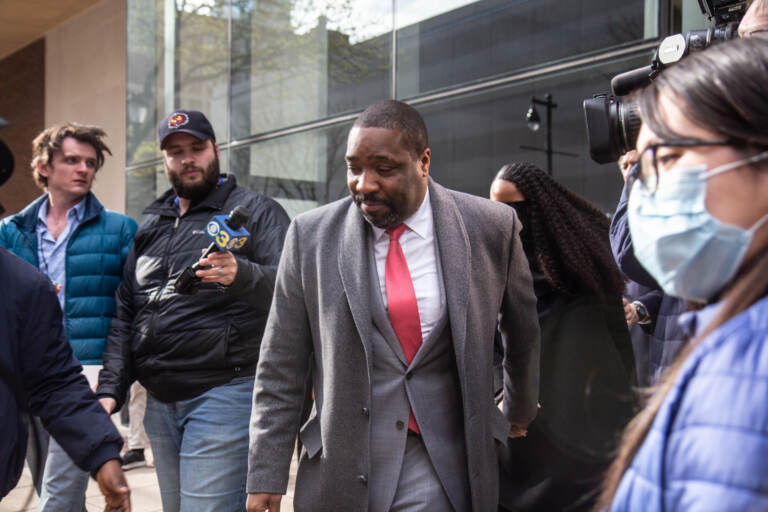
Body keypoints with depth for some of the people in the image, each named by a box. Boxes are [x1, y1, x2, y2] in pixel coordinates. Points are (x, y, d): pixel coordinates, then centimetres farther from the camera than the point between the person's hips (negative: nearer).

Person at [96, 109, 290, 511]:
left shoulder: (256, 211, 1)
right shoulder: (150, 226, 19)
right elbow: (124, 314, 17)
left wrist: (243, 276, -33)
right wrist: (110, 389, 7)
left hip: (223, 393, -6)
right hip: (160, 402, 6)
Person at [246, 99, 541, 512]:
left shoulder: (490, 228, -4)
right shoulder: (311, 235, -3)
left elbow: (522, 333, 13)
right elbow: (280, 371, 1)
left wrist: (519, 411, 26)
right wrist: (266, 477, -1)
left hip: (443, 465, -1)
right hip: (339, 469, 1)